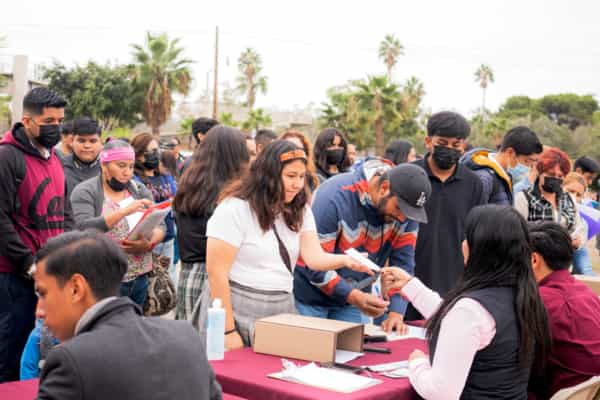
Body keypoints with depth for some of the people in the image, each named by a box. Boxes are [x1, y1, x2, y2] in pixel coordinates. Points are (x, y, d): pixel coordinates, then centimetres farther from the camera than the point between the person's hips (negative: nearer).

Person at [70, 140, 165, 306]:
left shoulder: (140, 190, 10)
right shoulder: (85, 192, -5)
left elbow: (160, 226, 5)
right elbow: (84, 229, -20)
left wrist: (149, 243, -16)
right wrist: (124, 211, -29)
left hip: (139, 280, 5)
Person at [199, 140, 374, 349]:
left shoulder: (299, 210, 5)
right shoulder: (234, 209, -14)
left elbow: (314, 256, -7)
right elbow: (216, 271, -15)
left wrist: (345, 260, -28)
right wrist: (228, 331, -18)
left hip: (282, 309, 5)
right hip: (236, 309, -5)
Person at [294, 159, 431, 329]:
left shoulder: (406, 206, -10)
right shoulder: (334, 197, -26)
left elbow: (403, 263, -8)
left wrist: (396, 313, -20)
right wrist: (353, 296, -36)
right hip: (310, 297, -4)